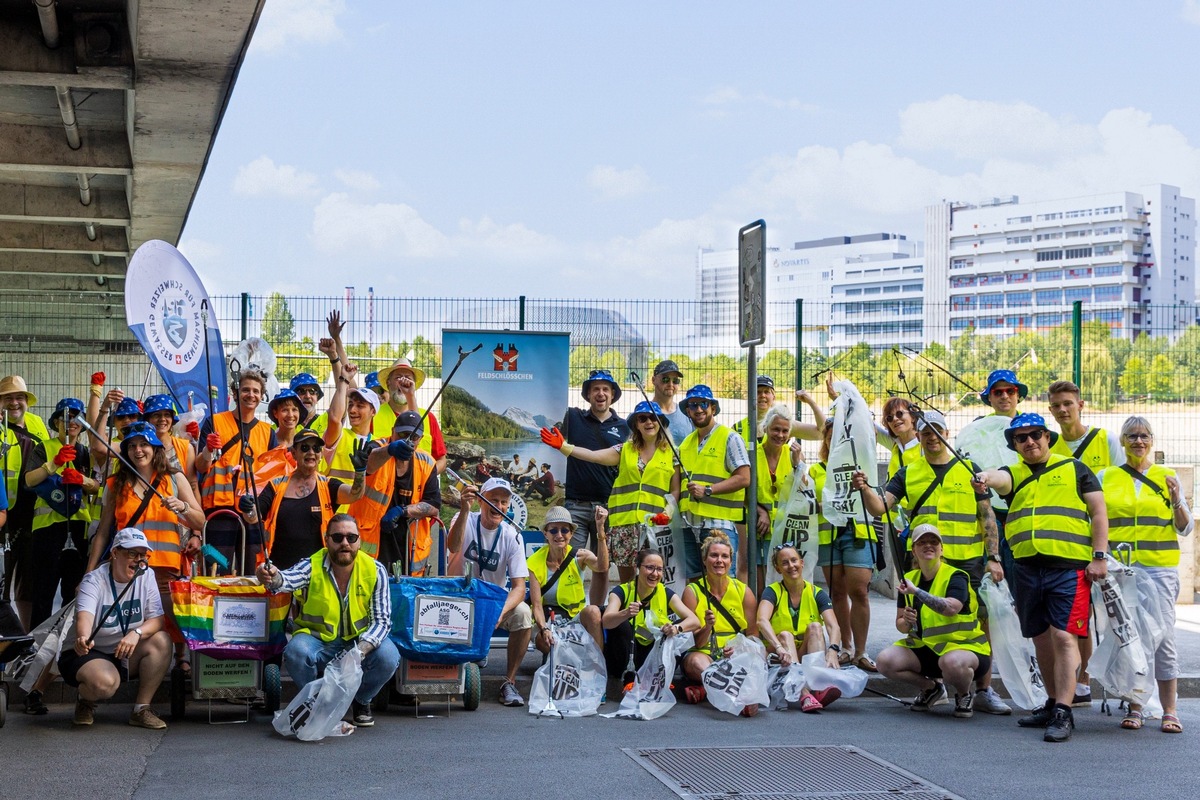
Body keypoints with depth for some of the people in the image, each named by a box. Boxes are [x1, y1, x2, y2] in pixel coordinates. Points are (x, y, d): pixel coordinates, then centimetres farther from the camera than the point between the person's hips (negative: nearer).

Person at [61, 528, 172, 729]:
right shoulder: (94, 580, -15)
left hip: (127, 655, 5)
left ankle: (141, 708, -14)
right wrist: (83, 638, -58)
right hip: (91, 653, -5)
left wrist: (137, 633, -33)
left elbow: (157, 620, -10)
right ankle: (86, 702, 4)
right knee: (105, 683, -36)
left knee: (162, 641, -24)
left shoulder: (146, 578, -2)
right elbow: (84, 615, -34)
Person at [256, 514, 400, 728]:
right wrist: (273, 577, -63)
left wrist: (361, 649, -30)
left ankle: (361, 701, 5)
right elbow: (290, 578, -37)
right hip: (318, 639, -1)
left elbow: (381, 620, -11)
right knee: (296, 652, -33)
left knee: (388, 657, -28)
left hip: (362, 640, 1)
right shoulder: (312, 566, -14)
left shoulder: (375, 570, -10)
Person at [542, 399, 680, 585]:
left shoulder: (671, 454, 8)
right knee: (625, 578, 5)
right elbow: (593, 456, 1)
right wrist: (563, 446, -11)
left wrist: (667, 513, -10)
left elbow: (675, 491, 8)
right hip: (623, 522, 2)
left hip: (654, 524, -2)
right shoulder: (624, 450, 12)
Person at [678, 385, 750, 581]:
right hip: (690, 524, 7)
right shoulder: (686, 443, 19)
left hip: (720, 523, -7)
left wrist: (707, 490, -17)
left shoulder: (730, 438, -2)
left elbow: (744, 478, -11)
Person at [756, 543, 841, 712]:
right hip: (778, 660, -1)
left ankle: (819, 687, -41)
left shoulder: (817, 593, 0)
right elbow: (762, 621, -26)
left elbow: (833, 627, -14)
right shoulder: (773, 592, -5)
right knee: (785, 635, -29)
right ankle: (805, 695, -50)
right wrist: (779, 648, -43)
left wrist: (832, 651, -36)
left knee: (815, 627, -21)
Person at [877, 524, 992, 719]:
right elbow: (900, 624, 7)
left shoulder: (956, 577, -13)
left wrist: (916, 591, -35)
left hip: (966, 646, -6)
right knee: (886, 661, -19)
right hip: (925, 647, 6)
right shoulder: (909, 579, 5)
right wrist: (906, 623, -17)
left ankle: (965, 694, -3)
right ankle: (931, 689, 10)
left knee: (952, 662, -41)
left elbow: (951, 608, -34)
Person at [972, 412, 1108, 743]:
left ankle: (1063, 714, -11)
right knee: (1041, 638, 12)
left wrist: (1099, 556, -4)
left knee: (1064, 637, -11)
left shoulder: (1074, 469, 9)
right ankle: (1053, 703, 26)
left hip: (1069, 567, -4)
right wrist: (985, 478, -37)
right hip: (1027, 568, 4)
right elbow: (998, 479, -12)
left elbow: (1098, 512, 6)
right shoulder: (1014, 474, 13)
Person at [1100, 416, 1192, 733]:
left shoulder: (1168, 477, 10)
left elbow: (1186, 529, 9)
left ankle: (1170, 711, 1)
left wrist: (1177, 502, -8)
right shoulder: (1106, 477, 10)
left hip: (1159, 568, 0)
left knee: (1163, 636, -6)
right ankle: (1134, 708, 9)